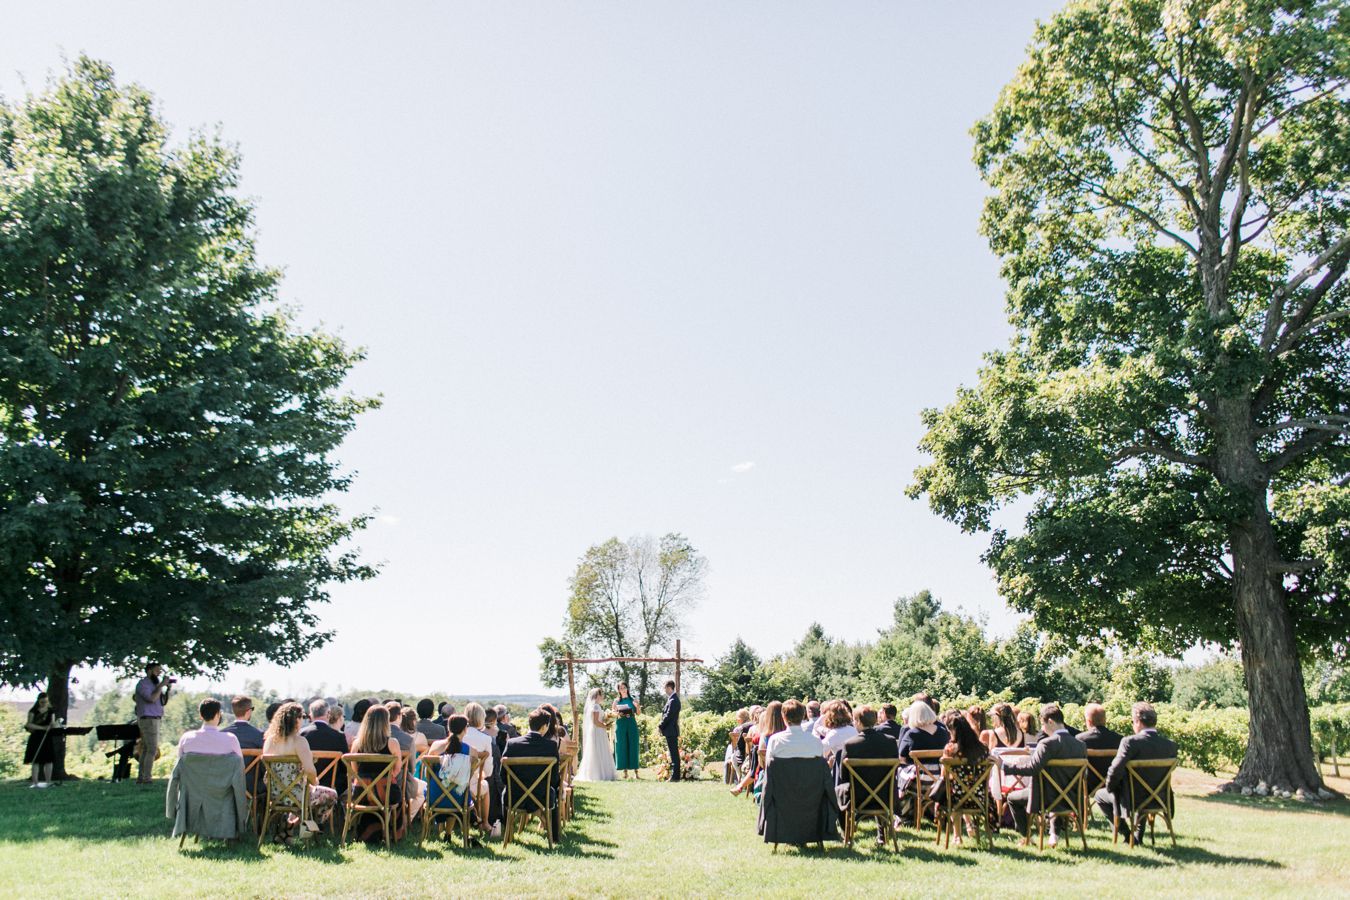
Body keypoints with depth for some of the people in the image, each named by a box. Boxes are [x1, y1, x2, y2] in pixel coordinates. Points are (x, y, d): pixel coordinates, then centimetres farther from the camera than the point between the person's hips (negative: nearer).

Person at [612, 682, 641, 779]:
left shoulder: (632, 700, 7)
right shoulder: (617, 701, 8)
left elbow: (639, 713, 7)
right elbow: (613, 712, 7)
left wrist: (637, 706, -13)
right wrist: (618, 714, -13)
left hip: (632, 724, 0)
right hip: (621, 724, 0)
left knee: (633, 746, -3)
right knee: (622, 747, -2)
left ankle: (635, 771, -2)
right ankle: (625, 770, 1)